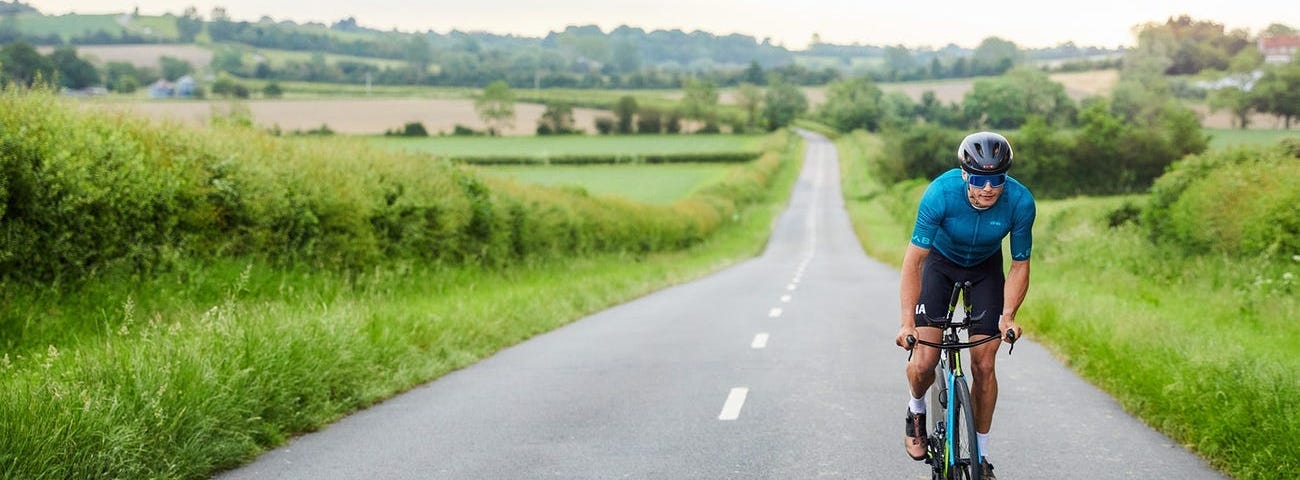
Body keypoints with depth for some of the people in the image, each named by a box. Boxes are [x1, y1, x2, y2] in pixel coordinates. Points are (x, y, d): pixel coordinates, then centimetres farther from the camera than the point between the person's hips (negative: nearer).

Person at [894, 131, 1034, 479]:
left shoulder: (1020, 202, -30)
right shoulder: (941, 193, -35)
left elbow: (1020, 265, -16)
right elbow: (913, 260, -32)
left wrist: (1008, 316, -30)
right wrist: (907, 322, -39)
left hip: (986, 269, 1)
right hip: (941, 262, -1)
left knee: (983, 365, -6)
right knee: (923, 363, -13)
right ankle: (917, 411, 22)